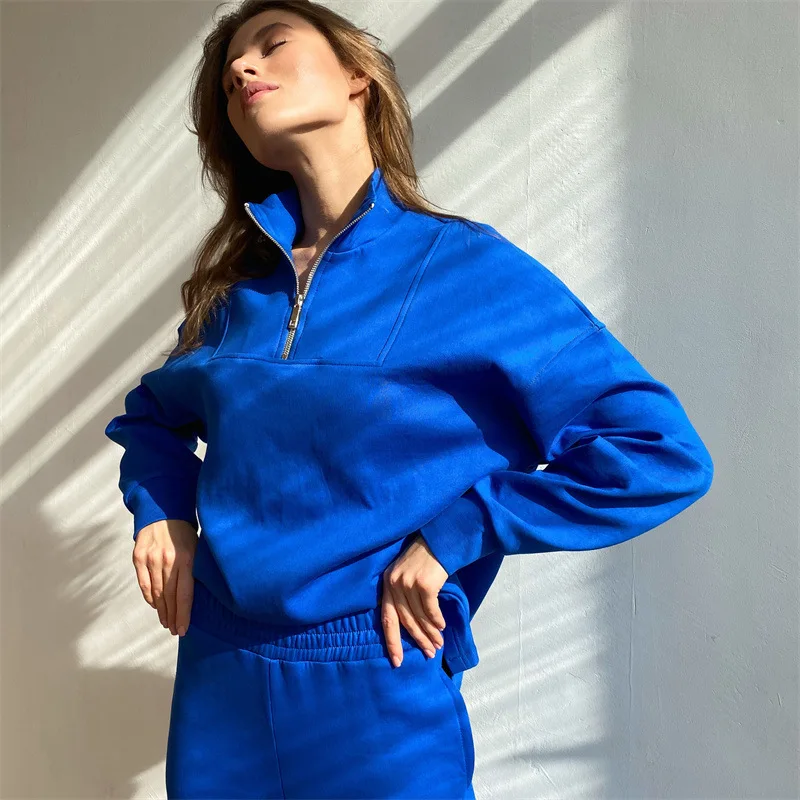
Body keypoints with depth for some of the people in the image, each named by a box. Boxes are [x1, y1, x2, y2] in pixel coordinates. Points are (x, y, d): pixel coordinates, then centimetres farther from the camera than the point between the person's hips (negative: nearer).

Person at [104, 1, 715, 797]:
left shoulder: (471, 270, -9)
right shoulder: (233, 289, 4)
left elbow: (663, 453, -12)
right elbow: (154, 415, 22)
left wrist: (455, 535, -15)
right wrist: (160, 511, 3)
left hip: (381, 692, -4)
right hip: (214, 676, 4)